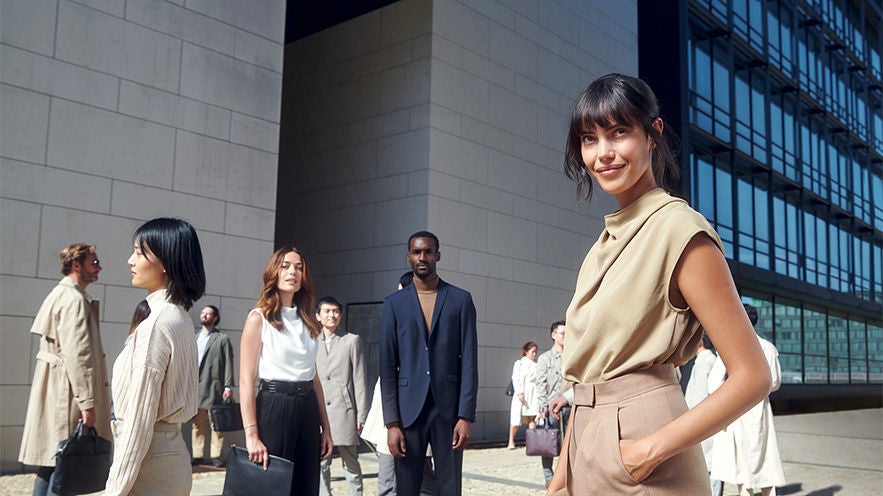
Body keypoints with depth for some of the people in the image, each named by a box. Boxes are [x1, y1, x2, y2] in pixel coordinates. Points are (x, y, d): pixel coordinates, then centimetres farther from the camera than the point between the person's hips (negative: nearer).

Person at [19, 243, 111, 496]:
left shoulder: (59, 295, 17)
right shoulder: (75, 300, -15)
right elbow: (78, 355, -22)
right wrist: (87, 402, -22)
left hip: (53, 390, 10)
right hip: (66, 394, -10)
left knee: (49, 464, 14)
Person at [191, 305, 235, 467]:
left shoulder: (222, 339, 4)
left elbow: (228, 364, -1)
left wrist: (228, 387, -8)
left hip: (214, 387, -4)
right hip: (194, 386, 4)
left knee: (216, 423, -1)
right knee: (197, 423, 7)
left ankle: (215, 456, 4)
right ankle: (197, 455, 13)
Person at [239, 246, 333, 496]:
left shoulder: (307, 322, 12)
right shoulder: (259, 318, -5)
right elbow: (246, 381, -9)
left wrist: (325, 427, 10)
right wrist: (251, 435, -16)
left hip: (307, 409, 6)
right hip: (273, 408, -6)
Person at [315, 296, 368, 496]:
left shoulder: (352, 340, 5)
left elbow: (359, 380, 2)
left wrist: (361, 414, -2)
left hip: (344, 411, -2)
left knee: (351, 463, 3)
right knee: (321, 464, 6)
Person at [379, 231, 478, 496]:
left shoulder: (460, 299, 6)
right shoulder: (394, 303, 8)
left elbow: (469, 361, 2)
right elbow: (387, 366, 4)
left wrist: (465, 416, -6)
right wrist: (392, 422, -3)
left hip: (449, 409, 0)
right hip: (409, 410, 1)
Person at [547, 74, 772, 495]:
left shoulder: (679, 230, -13)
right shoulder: (607, 242, 9)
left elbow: (752, 377, -15)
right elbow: (587, 379, 10)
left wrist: (652, 448, -19)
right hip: (588, 449, 7)